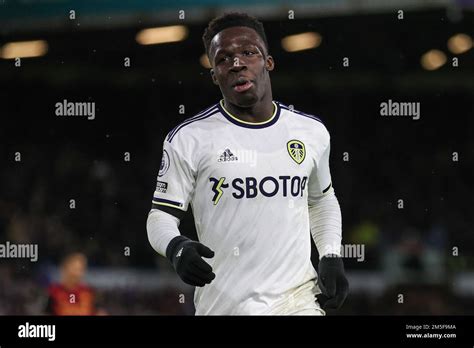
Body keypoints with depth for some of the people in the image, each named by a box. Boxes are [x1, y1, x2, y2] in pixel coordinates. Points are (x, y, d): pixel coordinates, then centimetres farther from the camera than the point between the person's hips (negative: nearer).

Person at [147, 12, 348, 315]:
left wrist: (332, 258, 9)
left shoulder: (312, 132, 7)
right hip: (223, 304, -2)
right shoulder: (189, 139, -4)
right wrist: (177, 248, -22)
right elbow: (161, 215, -1)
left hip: (299, 299, 2)